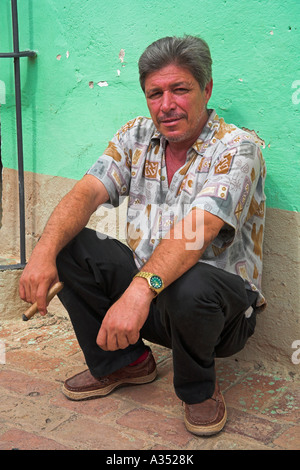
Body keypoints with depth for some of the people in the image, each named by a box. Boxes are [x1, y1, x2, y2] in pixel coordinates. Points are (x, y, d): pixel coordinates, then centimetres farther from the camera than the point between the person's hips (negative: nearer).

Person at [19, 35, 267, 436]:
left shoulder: (237, 148, -14)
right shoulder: (136, 137, 4)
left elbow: (195, 230, -31)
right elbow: (88, 191, -9)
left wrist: (141, 288, -45)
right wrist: (44, 252, -27)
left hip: (221, 304, -5)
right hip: (146, 292, 5)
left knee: (189, 288, -39)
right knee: (67, 245, -11)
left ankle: (198, 386, -3)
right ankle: (124, 361, 7)